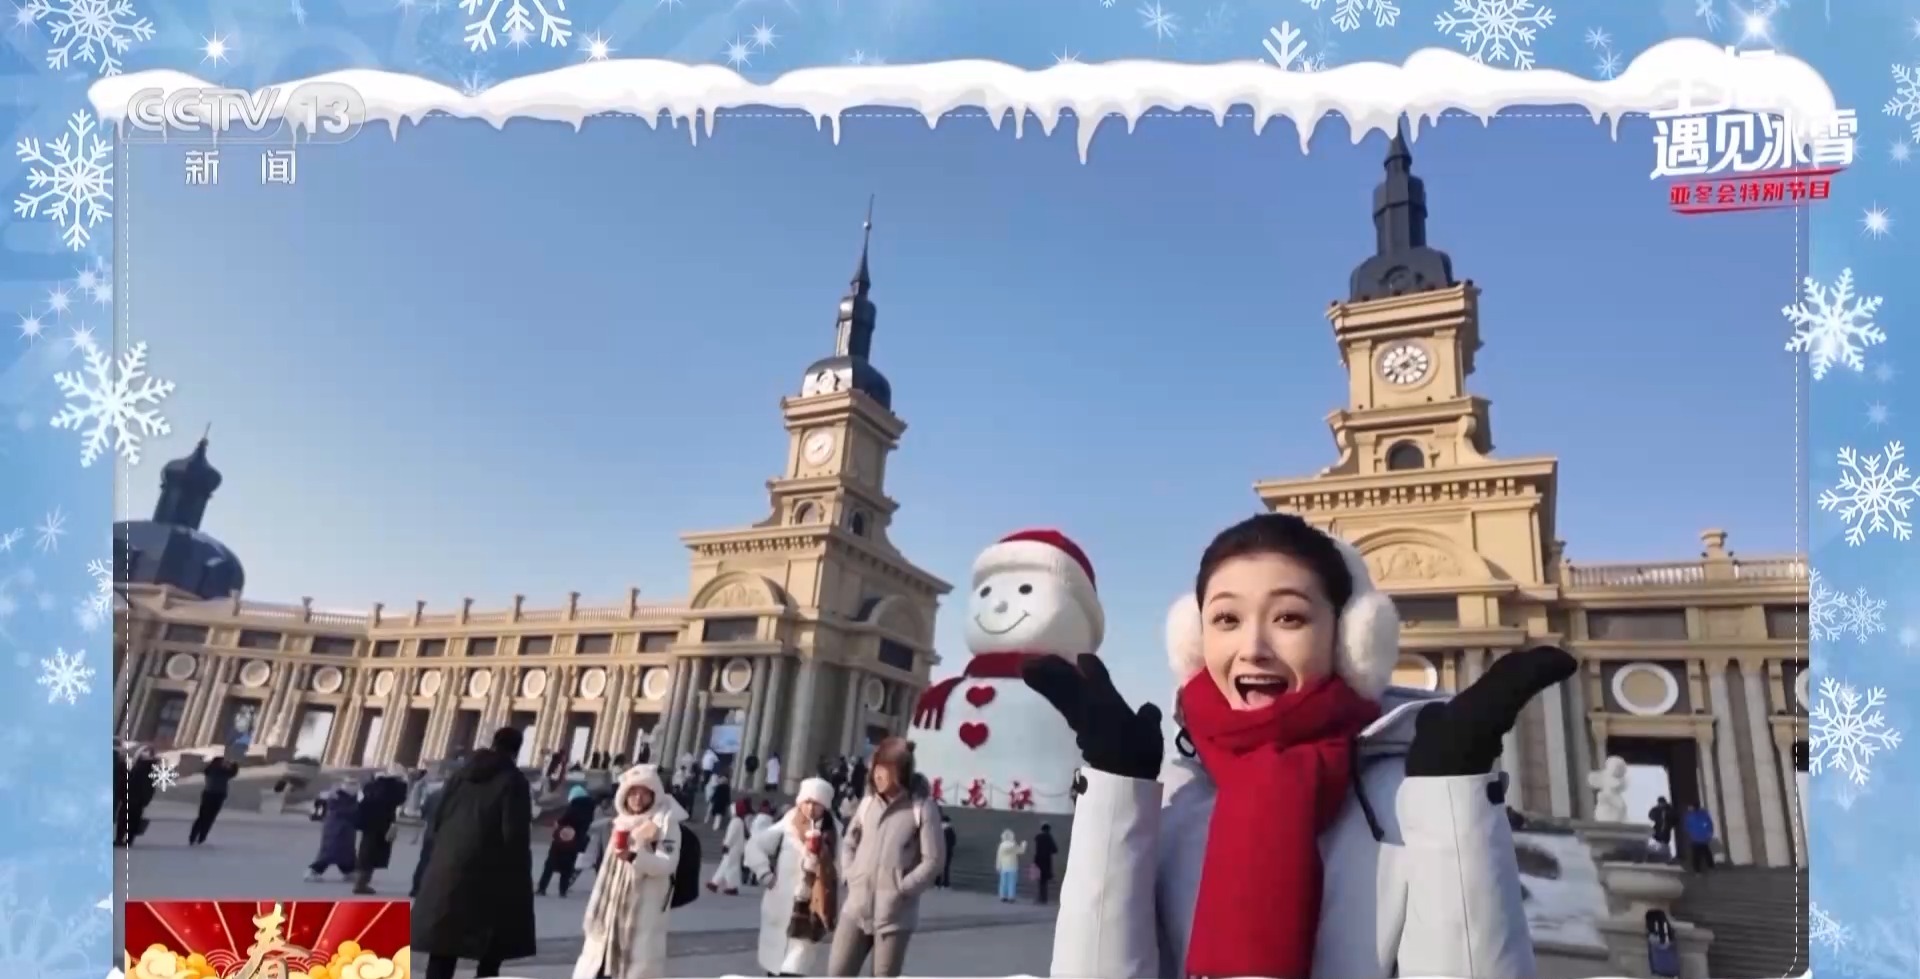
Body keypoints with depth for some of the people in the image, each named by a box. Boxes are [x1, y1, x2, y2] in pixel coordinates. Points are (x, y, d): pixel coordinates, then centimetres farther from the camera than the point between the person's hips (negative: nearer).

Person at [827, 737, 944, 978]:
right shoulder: (868, 802, 7)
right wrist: (849, 874, 5)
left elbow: (934, 859, -9)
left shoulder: (922, 808, -8)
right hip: (857, 907, 4)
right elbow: (849, 843, 19)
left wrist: (902, 888, -11)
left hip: (894, 914, -4)